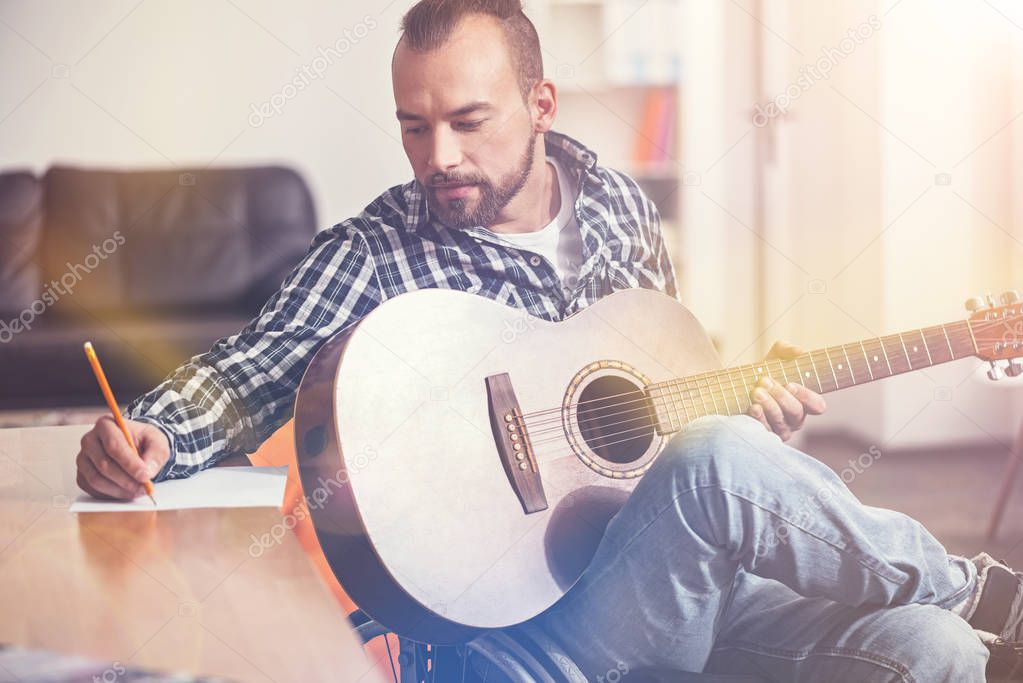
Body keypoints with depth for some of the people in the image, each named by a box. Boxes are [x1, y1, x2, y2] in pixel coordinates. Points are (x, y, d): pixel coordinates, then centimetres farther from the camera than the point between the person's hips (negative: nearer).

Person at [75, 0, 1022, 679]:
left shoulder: (618, 204, 10)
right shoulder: (374, 256, -5)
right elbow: (250, 375, -11)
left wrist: (753, 402, 3)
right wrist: (152, 437, -30)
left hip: (689, 571, 4)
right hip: (545, 605, -4)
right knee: (717, 463, -33)